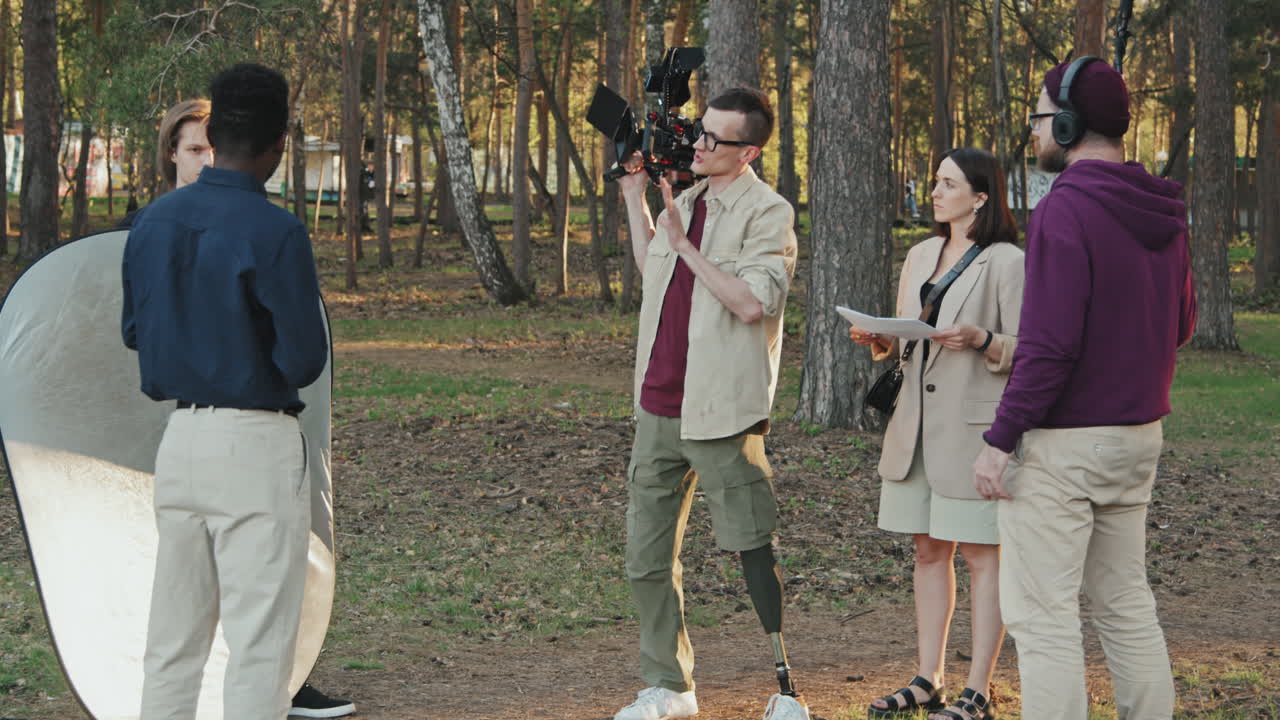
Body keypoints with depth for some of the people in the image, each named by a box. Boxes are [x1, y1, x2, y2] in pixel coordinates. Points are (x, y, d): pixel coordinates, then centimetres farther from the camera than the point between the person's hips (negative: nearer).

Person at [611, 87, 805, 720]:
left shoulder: (766, 212, -9)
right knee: (647, 558, 9)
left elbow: (752, 302, -22)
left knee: (753, 550, -1)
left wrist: (684, 243, -18)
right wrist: (633, 193, 23)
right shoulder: (686, 201, 14)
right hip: (658, 407, 8)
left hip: (719, 412, -8)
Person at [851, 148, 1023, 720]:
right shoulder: (921, 256, 15)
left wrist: (981, 339, -25)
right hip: (917, 423, 7)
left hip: (975, 426, -7)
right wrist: (878, 341, 0)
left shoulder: (1006, 262, -7)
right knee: (929, 549, 11)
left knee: (980, 554, -2)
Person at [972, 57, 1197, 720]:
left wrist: (1000, 440, -17)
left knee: (1039, 613, -3)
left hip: (1063, 442, -8)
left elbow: (1049, 344, -21)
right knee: (1125, 601, 15)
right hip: (1138, 435, 8)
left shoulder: (1064, 210, -18)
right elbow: (1180, 322, 15)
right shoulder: (1160, 215, 7)